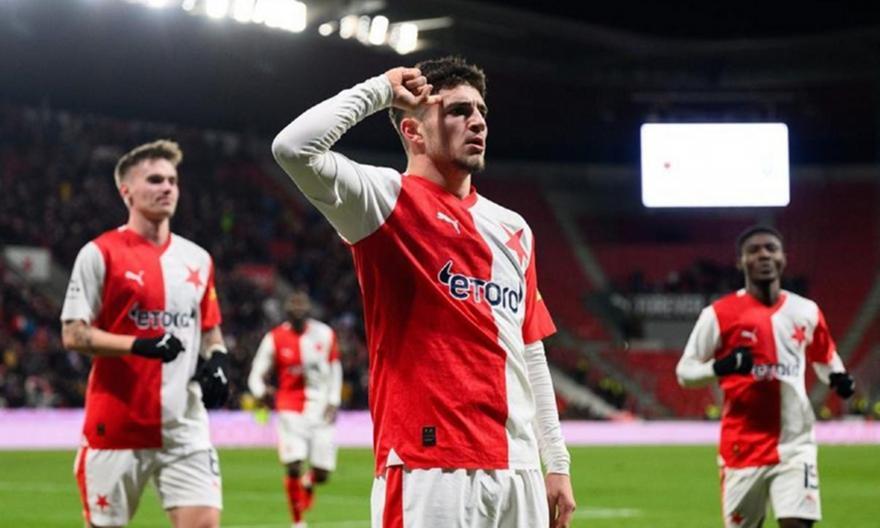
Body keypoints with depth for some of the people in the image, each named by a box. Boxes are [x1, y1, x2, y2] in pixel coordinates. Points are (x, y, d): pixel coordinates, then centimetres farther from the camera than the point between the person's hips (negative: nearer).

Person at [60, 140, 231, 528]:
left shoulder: (198, 259, 13)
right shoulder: (100, 254, -3)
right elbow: (73, 334, -8)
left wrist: (216, 360, 1)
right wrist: (140, 345, -20)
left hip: (185, 427, 4)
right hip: (116, 426, -4)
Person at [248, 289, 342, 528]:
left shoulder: (325, 335, 2)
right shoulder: (275, 339, -3)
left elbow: (334, 369, 14)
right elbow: (257, 375, 1)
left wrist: (333, 402, 5)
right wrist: (262, 391, -21)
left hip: (320, 409, 2)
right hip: (290, 409, -2)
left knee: (322, 473, 1)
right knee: (293, 466, -14)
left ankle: (308, 482, 39)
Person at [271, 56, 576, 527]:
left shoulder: (513, 229, 18)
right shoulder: (388, 201, -1)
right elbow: (293, 148, -18)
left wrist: (556, 462, 16)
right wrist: (379, 90, -6)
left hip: (518, 471, 6)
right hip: (429, 469, -6)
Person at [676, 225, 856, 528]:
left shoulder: (806, 312, 7)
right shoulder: (720, 314, -5)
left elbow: (824, 356, 25)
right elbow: (685, 371, -3)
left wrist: (837, 378, 2)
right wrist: (720, 367, -24)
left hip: (795, 443, 2)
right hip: (743, 445, -2)